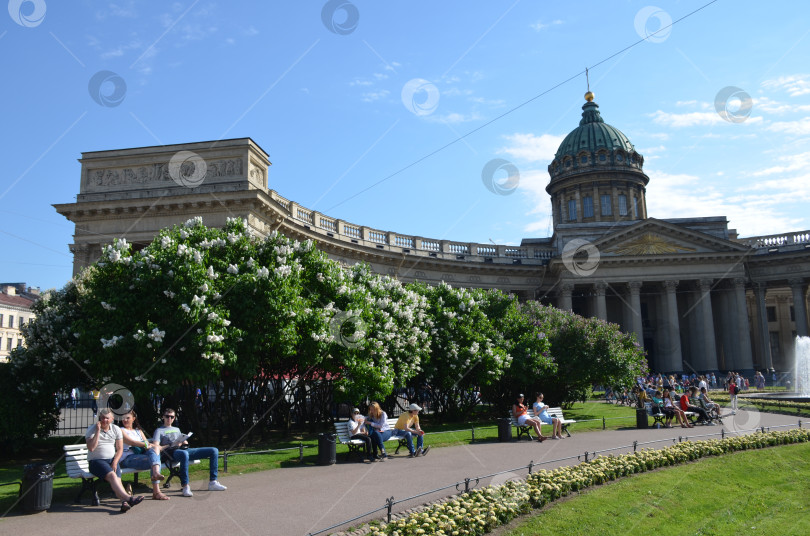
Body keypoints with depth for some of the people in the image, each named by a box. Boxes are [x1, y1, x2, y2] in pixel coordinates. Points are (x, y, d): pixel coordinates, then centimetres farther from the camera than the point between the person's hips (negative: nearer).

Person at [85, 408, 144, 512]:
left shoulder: (116, 429, 9)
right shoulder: (91, 429, -1)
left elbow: (120, 449, 8)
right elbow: (91, 448, -16)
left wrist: (115, 462, -9)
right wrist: (98, 431, -17)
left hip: (112, 460, 3)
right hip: (96, 461, -3)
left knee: (117, 477, -28)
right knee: (112, 476, -31)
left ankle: (124, 502, -46)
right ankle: (128, 498, -46)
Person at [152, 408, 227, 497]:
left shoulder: (177, 429, 35)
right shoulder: (159, 431, 16)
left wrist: (184, 442, 7)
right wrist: (169, 445, -13)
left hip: (185, 449, 7)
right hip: (173, 452, -7)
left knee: (214, 450, -9)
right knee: (184, 454, -46)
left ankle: (212, 483, -13)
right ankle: (185, 486, -42)